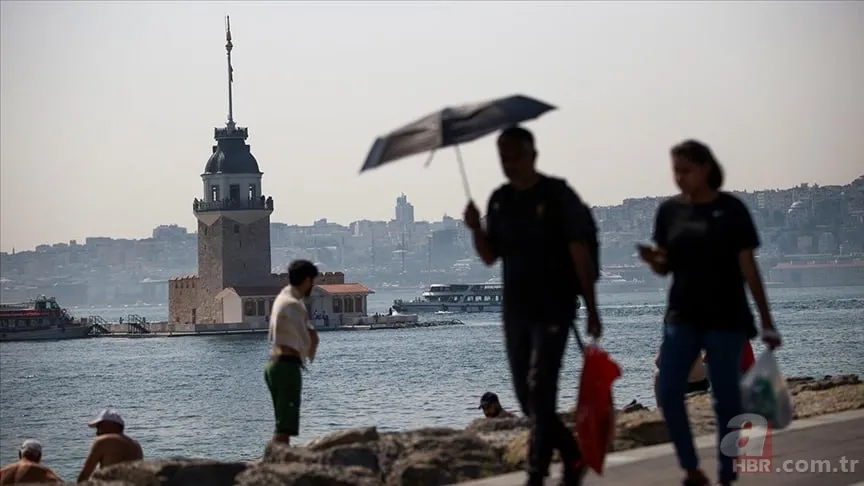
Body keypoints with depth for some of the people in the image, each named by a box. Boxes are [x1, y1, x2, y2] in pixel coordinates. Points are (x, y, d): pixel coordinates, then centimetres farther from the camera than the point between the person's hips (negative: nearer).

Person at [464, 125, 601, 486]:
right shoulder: (499, 200, 9)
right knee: (525, 394, 9)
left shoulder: (558, 195, -9)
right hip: (515, 309, 6)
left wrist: (591, 308, -14)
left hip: (554, 308, -6)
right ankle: (572, 454, 26)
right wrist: (476, 229, -9)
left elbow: (580, 253, -10)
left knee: (540, 389, -13)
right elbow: (490, 257, 11)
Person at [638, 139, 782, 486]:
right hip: (682, 316, 3)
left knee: (726, 399, 1)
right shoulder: (670, 210, 6)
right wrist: (652, 259, -13)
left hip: (726, 319, -3)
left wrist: (766, 321, -5)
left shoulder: (731, 209, -4)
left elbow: (748, 268, -4)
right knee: (668, 393, -8)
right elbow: (664, 268, 11)